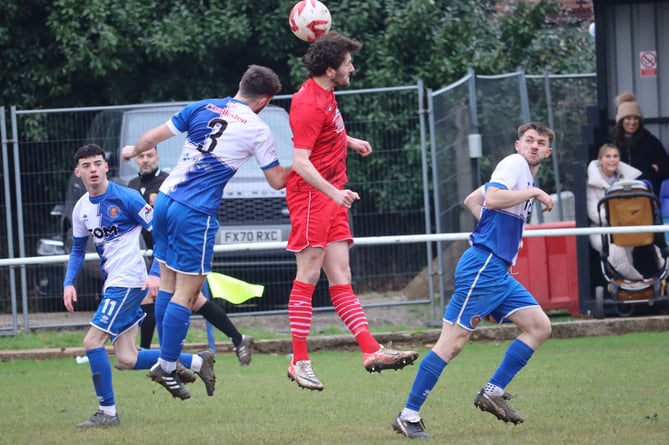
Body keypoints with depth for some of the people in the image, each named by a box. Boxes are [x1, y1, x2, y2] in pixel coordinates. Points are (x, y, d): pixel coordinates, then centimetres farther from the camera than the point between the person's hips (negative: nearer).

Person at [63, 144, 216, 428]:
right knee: (126, 360, 5)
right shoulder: (81, 209, 10)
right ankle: (198, 362, 19)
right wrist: (68, 283, 8)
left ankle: (107, 412, -2)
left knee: (93, 342, -13)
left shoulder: (125, 197, -11)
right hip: (112, 285, 8)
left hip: (129, 282, -8)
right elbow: (78, 250, 22)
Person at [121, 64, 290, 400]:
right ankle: (167, 368, 0)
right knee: (186, 293, 0)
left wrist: (133, 151, 31)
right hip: (196, 214, -6)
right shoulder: (258, 130, -3)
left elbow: (152, 137, 11)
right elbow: (277, 181, 6)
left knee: (169, 285, 13)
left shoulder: (202, 108, 7)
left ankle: (165, 361, 19)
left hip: (166, 200, 6)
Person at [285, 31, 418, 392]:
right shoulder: (309, 104, -17)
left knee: (340, 278, 5)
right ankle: (299, 362, -6)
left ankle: (371, 350, -1)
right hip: (310, 196, -10)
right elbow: (300, 161, -25)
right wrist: (333, 192, -36)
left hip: (332, 197, 10)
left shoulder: (324, 94, 13)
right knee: (309, 275, -9)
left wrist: (349, 141, 36)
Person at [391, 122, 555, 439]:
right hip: (482, 267, -10)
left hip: (498, 272, 10)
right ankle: (409, 415, -8)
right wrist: (534, 193, -18)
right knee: (453, 342, -11)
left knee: (540, 327, 4)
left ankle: (493, 393, 6)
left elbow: (471, 200, 28)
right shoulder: (514, 164, -7)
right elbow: (491, 198, -26)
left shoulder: (525, 177, 20)